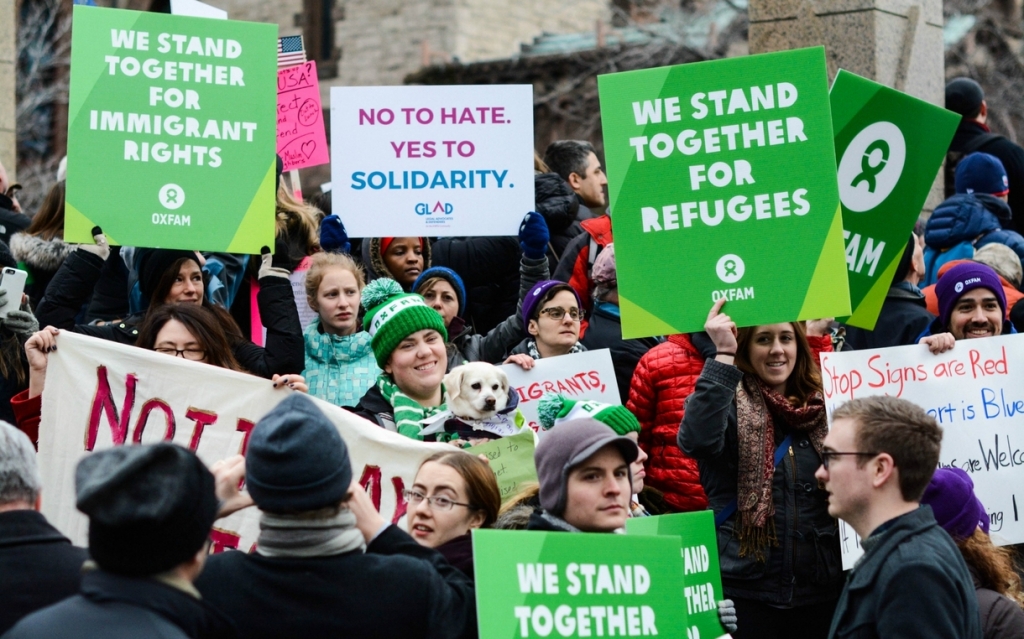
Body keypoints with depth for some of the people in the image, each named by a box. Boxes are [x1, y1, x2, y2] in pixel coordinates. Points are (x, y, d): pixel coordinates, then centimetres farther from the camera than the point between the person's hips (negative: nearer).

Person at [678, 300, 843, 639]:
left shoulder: (824, 406, 10)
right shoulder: (729, 403, -3)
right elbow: (696, 440, -26)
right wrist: (723, 355, -25)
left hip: (821, 586, 5)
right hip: (747, 587, -5)